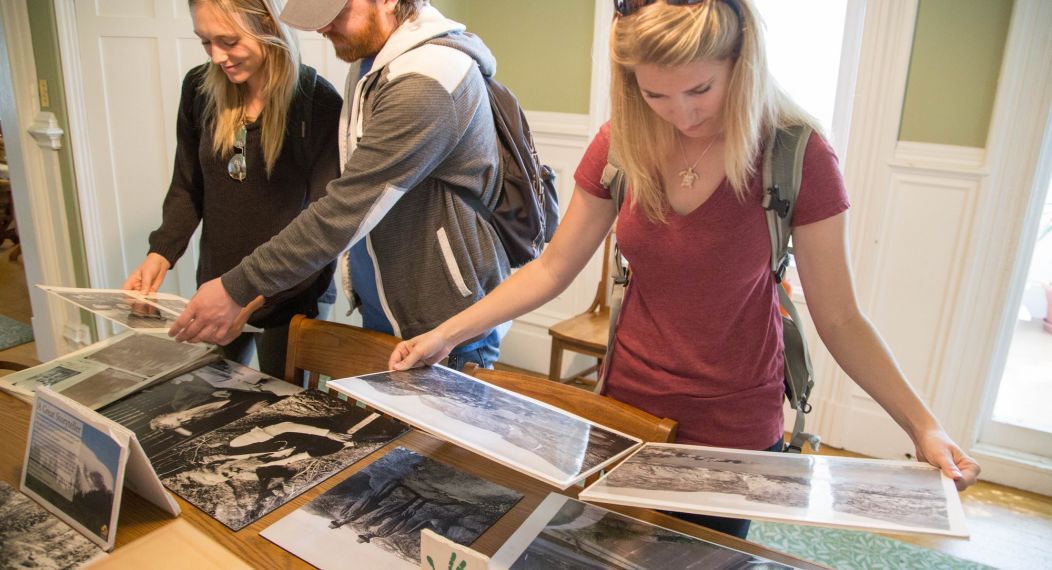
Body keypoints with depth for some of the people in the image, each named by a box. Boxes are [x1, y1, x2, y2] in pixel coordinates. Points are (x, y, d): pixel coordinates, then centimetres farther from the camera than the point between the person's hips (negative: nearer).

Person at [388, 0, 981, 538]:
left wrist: (922, 425, -23)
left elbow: (839, 318, -12)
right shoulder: (621, 144, -9)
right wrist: (447, 334, -10)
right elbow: (552, 270, -3)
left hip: (733, 432, -2)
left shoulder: (797, 155, -18)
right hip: (627, 409, 3)